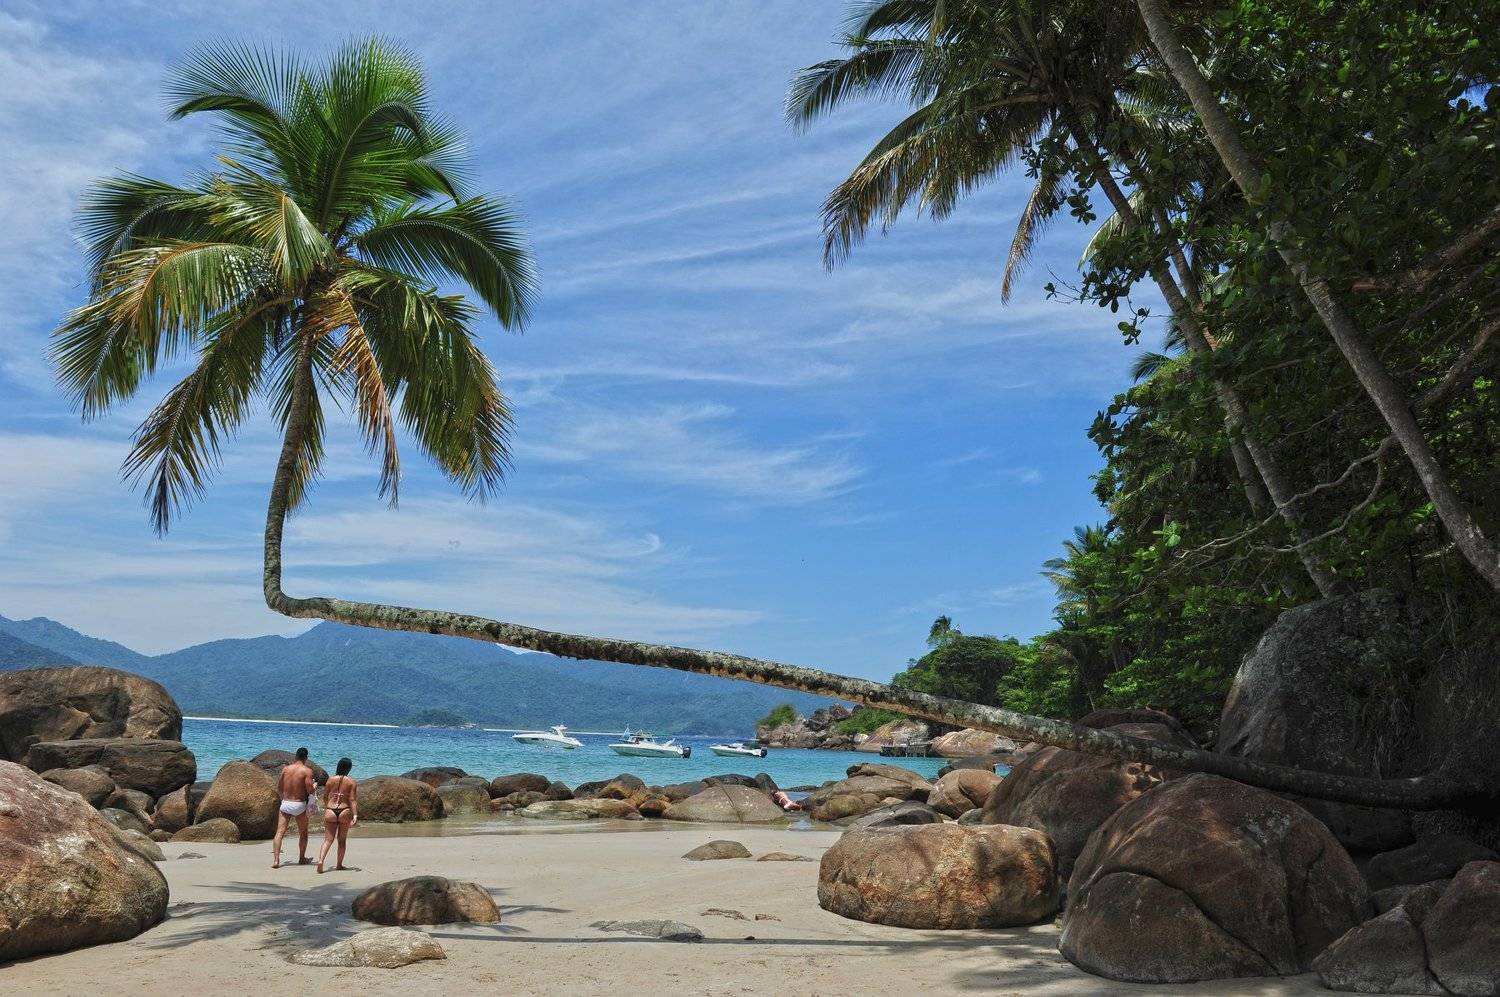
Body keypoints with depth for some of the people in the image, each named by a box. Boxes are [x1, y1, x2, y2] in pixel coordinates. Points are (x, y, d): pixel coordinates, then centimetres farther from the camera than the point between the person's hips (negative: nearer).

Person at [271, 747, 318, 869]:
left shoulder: (286, 769, 4)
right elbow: (310, 790, -15)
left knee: (279, 832, 1)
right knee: (303, 833, 16)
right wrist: (315, 785, 7)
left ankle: (275, 860, -10)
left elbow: (279, 788, 11)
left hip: (285, 804, 3)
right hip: (299, 805, -2)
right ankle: (302, 859, 25)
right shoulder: (307, 770, -9)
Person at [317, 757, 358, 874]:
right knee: (342, 840, 14)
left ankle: (320, 860, -20)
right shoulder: (352, 782, -1)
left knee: (328, 839, 2)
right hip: (345, 812, -1)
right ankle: (339, 864, 20)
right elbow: (353, 800, -9)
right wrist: (355, 815, -12)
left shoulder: (331, 780, 5)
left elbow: (325, 797, 11)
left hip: (330, 812, 1)